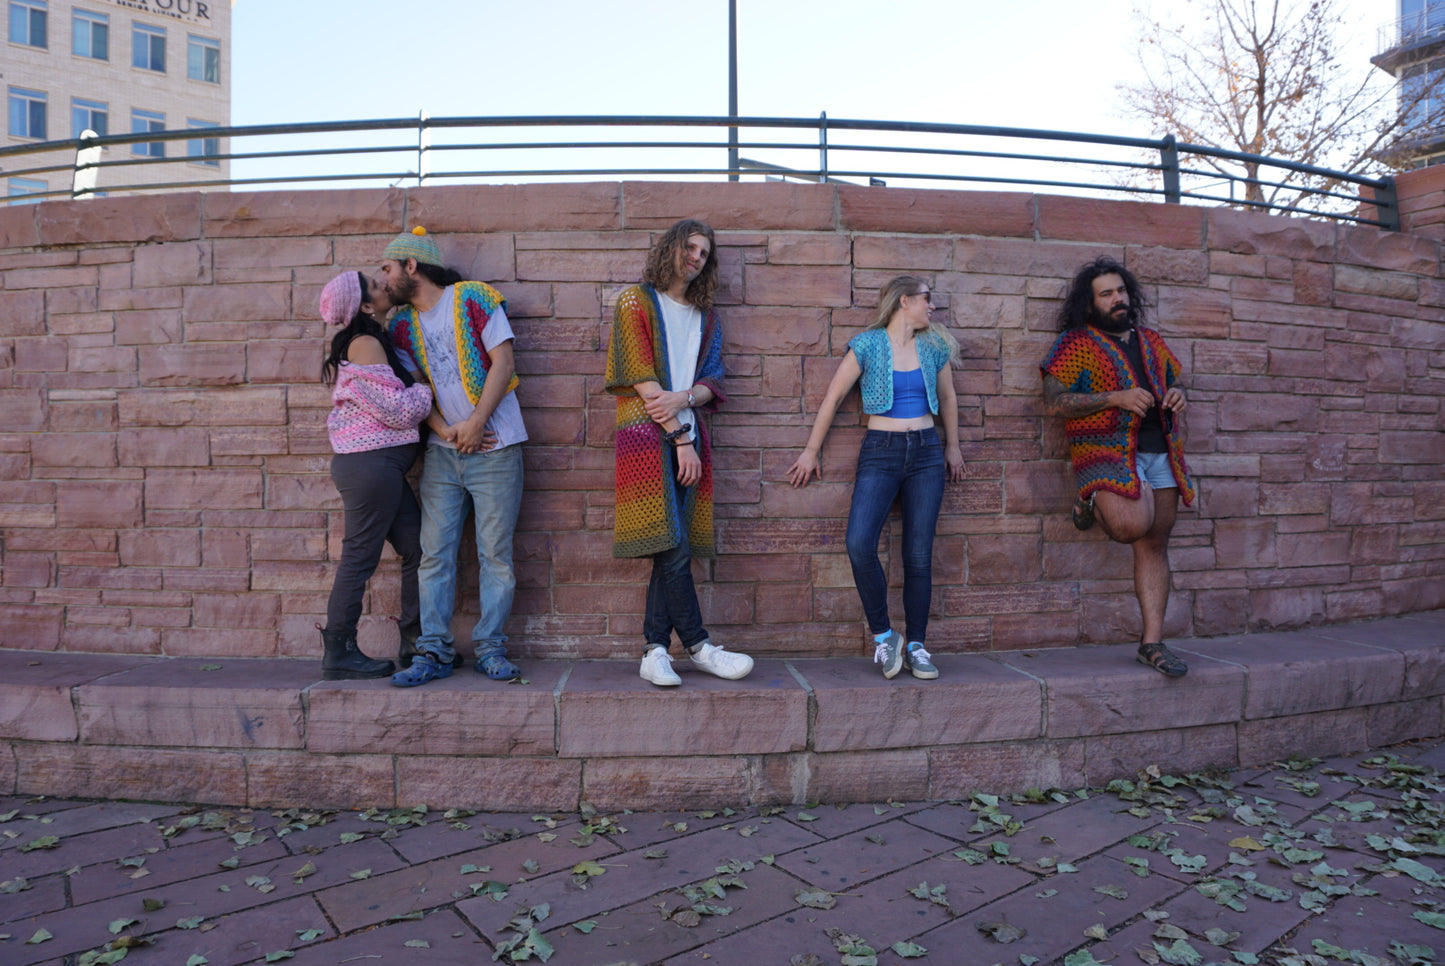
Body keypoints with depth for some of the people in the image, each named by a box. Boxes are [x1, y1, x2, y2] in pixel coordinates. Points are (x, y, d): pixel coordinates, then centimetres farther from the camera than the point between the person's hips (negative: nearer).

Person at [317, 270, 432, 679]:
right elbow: (396, 409, -16)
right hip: (371, 464, -10)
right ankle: (339, 654, 10)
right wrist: (427, 391, 2)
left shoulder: (371, 342, 18)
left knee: (418, 549, 11)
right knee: (360, 557, -2)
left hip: (382, 466, 10)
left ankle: (414, 643, 21)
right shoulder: (365, 344, -12)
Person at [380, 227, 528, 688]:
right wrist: (445, 430, -8)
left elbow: (503, 363, -7)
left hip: (494, 447, -4)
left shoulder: (474, 298, -2)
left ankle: (490, 647, 8)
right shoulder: (402, 324, 13)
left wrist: (476, 422, -14)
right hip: (442, 451, 5)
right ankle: (435, 650, 7)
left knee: (495, 553, -2)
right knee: (434, 553, 1)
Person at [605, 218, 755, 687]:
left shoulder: (706, 317, 21)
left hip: (690, 436, 5)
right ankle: (698, 647, -3)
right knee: (672, 546, -11)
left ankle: (655, 651, 4)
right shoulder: (636, 302, 5)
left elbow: (714, 382, 12)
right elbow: (642, 378, -5)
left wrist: (683, 398, -11)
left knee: (671, 550, 0)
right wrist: (681, 438, -11)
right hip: (646, 432, -5)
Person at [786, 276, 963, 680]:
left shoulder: (934, 347, 12)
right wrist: (811, 451, 2)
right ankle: (883, 636, -2)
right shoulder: (868, 345, -1)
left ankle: (916, 645, 11)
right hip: (880, 451, -3)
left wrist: (952, 446, 28)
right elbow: (833, 397, 1)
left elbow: (947, 398, 25)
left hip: (926, 453, 3)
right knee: (859, 544, -20)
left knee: (919, 554, 1)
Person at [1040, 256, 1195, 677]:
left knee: (1154, 546, 5)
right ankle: (1092, 502, 9)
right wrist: (1115, 398, -17)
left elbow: (1173, 381, 31)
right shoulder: (1075, 343, -1)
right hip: (1108, 451, -6)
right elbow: (1054, 401, -9)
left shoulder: (1151, 341, 19)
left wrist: (1177, 395, 5)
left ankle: (1152, 642, 12)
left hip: (1161, 453, 6)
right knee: (1132, 525, -28)